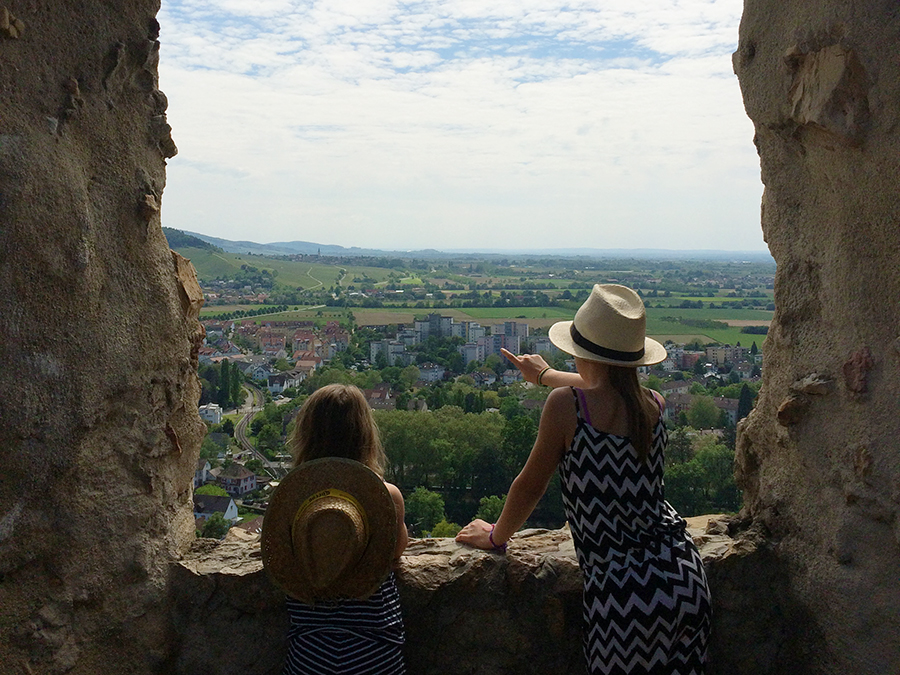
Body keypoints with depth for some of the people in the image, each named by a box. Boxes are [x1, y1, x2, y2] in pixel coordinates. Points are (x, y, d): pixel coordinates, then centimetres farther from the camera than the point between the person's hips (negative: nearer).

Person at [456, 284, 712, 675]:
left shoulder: (567, 405, -13)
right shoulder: (654, 405, 5)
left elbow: (530, 487, -2)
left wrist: (495, 536, 18)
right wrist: (545, 375, 46)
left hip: (623, 591, -5)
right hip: (684, 574, 6)